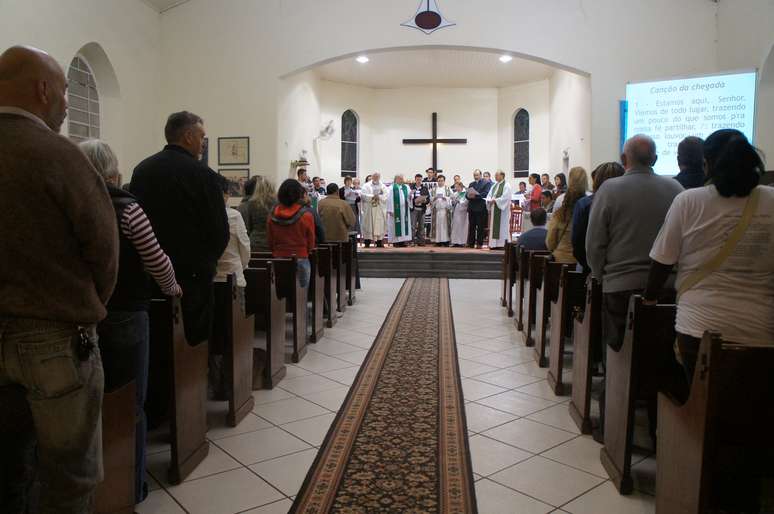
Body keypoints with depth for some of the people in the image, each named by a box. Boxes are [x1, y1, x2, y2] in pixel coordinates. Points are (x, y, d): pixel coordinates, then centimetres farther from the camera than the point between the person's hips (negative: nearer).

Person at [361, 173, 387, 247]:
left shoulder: (383, 186, 13)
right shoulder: (366, 186, 7)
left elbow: (385, 196, 1)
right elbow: (364, 195, -6)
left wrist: (378, 197, -15)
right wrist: (373, 196, -16)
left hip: (380, 210, 2)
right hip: (369, 209, -2)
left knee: (380, 225, 0)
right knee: (368, 224, -3)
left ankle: (379, 242, 4)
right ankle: (367, 241, 0)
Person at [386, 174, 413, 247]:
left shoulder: (406, 187, 13)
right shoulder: (392, 188, -3)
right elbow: (389, 199, -7)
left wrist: (410, 195, -13)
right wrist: (390, 210, -14)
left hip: (404, 209, 5)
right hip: (396, 210, -5)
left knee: (404, 225, 3)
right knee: (396, 226, -4)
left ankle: (402, 241, 8)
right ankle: (395, 241, 0)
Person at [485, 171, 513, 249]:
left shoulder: (506, 185, -7)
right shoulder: (495, 185, 16)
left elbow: (505, 197, -17)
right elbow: (489, 195, 14)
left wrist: (495, 200, -17)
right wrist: (490, 200, -6)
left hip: (502, 209, -8)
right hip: (494, 209, 8)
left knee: (502, 227, -5)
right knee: (494, 226, 6)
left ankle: (503, 244, -1)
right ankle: (494, 244, 9)